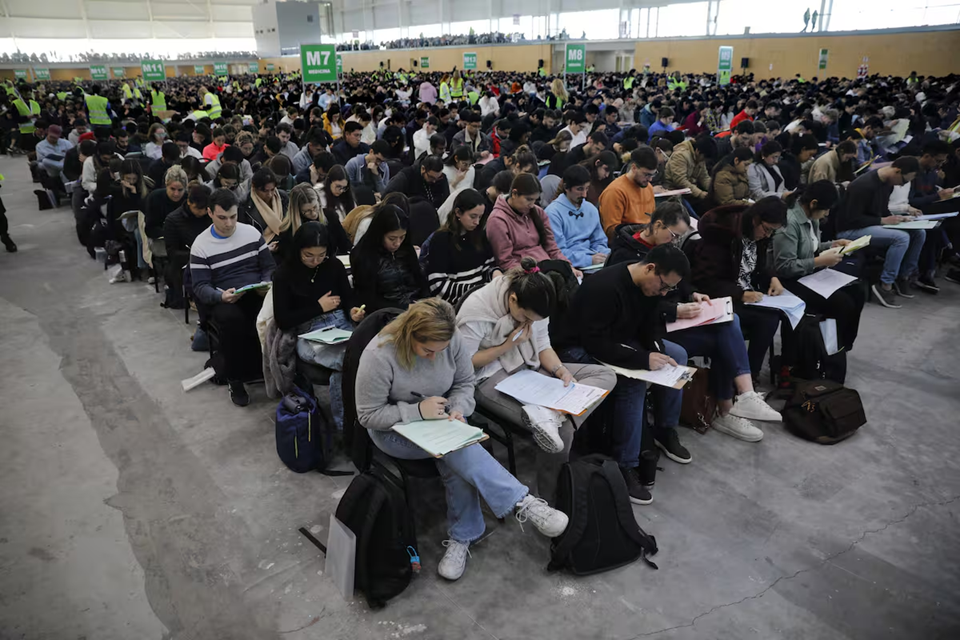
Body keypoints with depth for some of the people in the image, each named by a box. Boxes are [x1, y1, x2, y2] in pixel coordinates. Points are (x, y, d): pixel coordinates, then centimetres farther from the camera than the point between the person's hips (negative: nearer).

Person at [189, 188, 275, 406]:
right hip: (223, 300, -2)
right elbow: (200, 286, -4)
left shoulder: (251, 232, 7)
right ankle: (235, 380, -20)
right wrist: (220, 296, -26)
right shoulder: (200, 245, 0)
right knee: (232, 318, -38)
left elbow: (269, 267, 9)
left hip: (257, 294, 2)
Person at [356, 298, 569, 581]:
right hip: (394, 430, -3)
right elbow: (368, 415, -18)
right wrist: (418, 411, -28)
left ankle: (461, 537, -10)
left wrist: (457, 410, -19)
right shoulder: (378, 356, -25)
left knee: (456, 457, -29)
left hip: (440, 419, 4)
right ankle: (522, 502, -29)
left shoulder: (452, 340, -13)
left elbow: (464, 383, 2)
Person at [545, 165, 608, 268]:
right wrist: (589, 260, -20)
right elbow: (558, 252, -12)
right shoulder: (554, 212, -7)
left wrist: (605, 255, -3)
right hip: (570, 264, -7)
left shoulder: (592, 209, 15)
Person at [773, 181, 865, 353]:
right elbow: (784, 267, -27)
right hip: (792, 281, -10)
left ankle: (843, 345, 16)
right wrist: (821, 261, -23)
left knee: (857, 293, 1)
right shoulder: (789, 222, -26)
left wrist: (832, 245, 4)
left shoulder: (811, 216, 4)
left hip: (811, 274, 10)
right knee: (843, 304, -18)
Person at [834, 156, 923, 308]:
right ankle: (885, 286, -17)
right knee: (902, 237, -26)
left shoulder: (887, 183, 6)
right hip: (850, 231, -9)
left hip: (873, 226, 9)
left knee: (919, 233, 0)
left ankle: (903, 277, 9)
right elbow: (852, 219, -23)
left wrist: (896, 218, -1)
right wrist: (883, 221, -18)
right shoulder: (864, 185, -23)